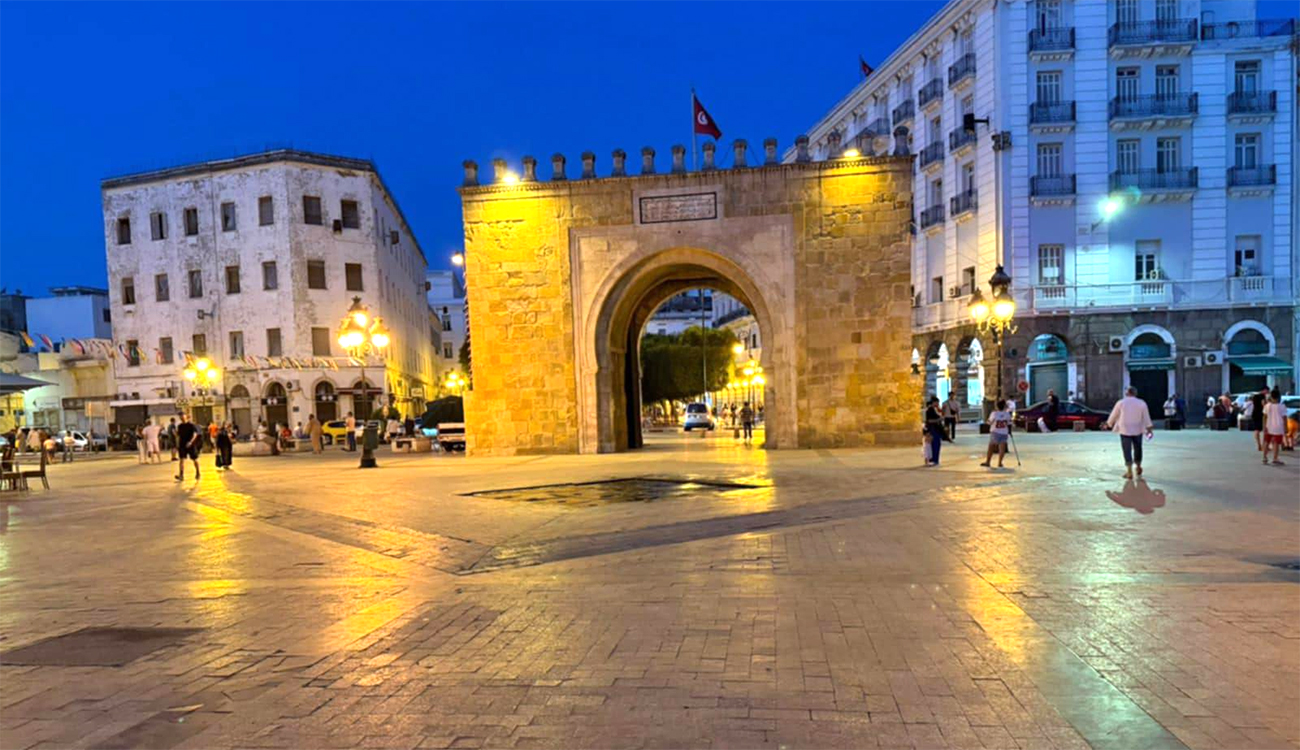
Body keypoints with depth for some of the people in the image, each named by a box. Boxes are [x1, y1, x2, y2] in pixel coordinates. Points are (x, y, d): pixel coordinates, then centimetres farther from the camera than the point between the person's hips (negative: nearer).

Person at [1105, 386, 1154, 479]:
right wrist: (1149, 429, 2)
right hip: (1137, 430, 2)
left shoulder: (1121, 403, -5)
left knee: (1127, 450, -1)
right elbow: (1146, 418, -2)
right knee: (1137, 449, 19)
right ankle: (1138, 467, 34)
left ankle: (1129, 472, -6)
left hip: (1125, 430, -2)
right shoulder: (1142, 403, -1)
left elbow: (1113, 415, 2)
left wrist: (1108, 424, 16)